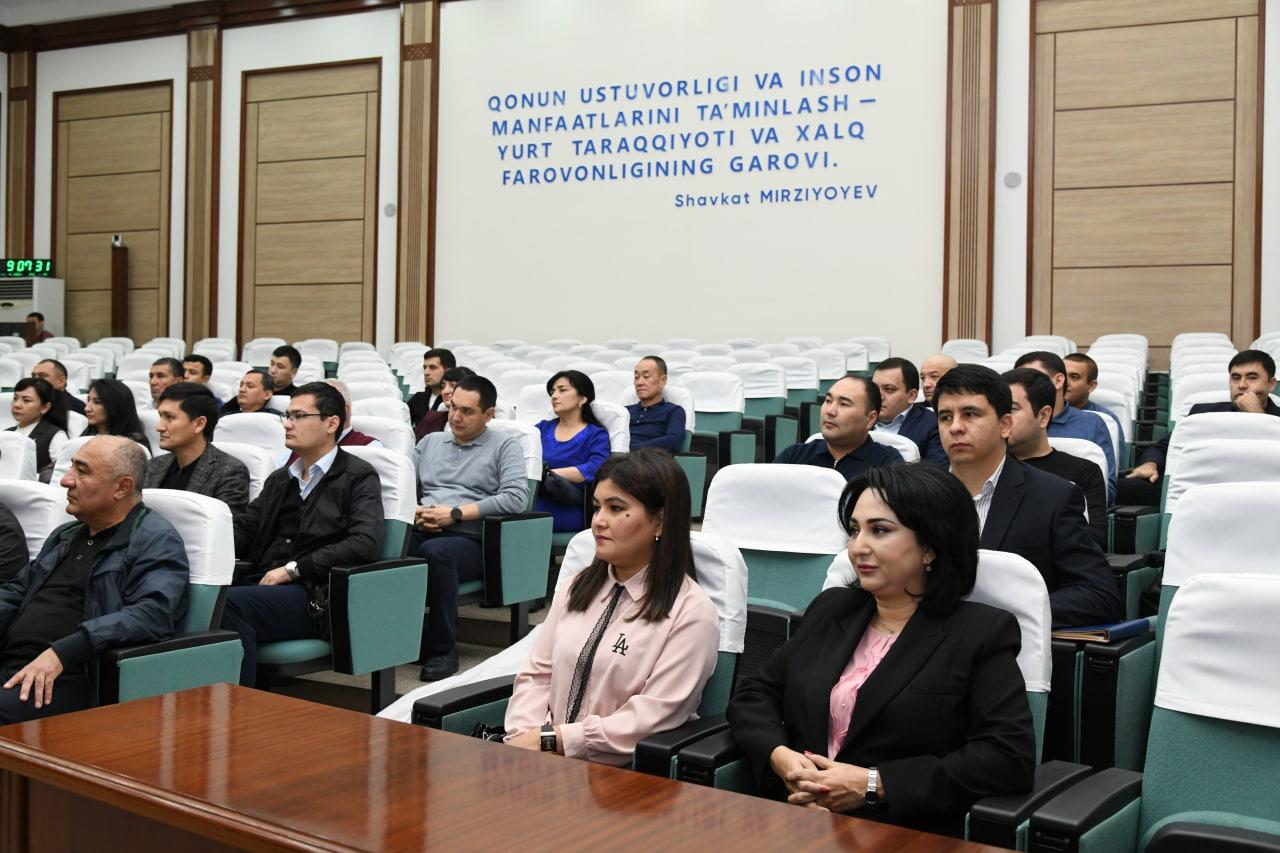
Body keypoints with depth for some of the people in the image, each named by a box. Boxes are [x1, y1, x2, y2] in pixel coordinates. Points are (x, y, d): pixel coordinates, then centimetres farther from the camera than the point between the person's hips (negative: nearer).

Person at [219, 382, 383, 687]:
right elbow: (242, 530, 20)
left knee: (230, 603, -33)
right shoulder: (280, 479, 27)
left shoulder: (359, 476, 5)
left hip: (312, 594, -6)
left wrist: (293, 568, -14)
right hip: (261, 583, 6)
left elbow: (365, 544, -10)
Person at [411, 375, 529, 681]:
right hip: (422, 531, 4)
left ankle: (444, 649, -25)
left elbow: (516, 498, -6)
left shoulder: (505, 445, 9)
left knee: (435, 551, -38)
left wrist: (456, 513, -10)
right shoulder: (430, 442, 25)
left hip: (471, 539, -3)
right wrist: (415, 512, -3)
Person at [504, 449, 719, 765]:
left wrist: (551, 738, -13)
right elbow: (536, 674, 11)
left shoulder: (692, 612, -6)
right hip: (547, 761, 5)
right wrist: (524, 740, -8)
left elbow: (652, 718, -12)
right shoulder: (580, 588, 14)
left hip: (622, 772, -5)